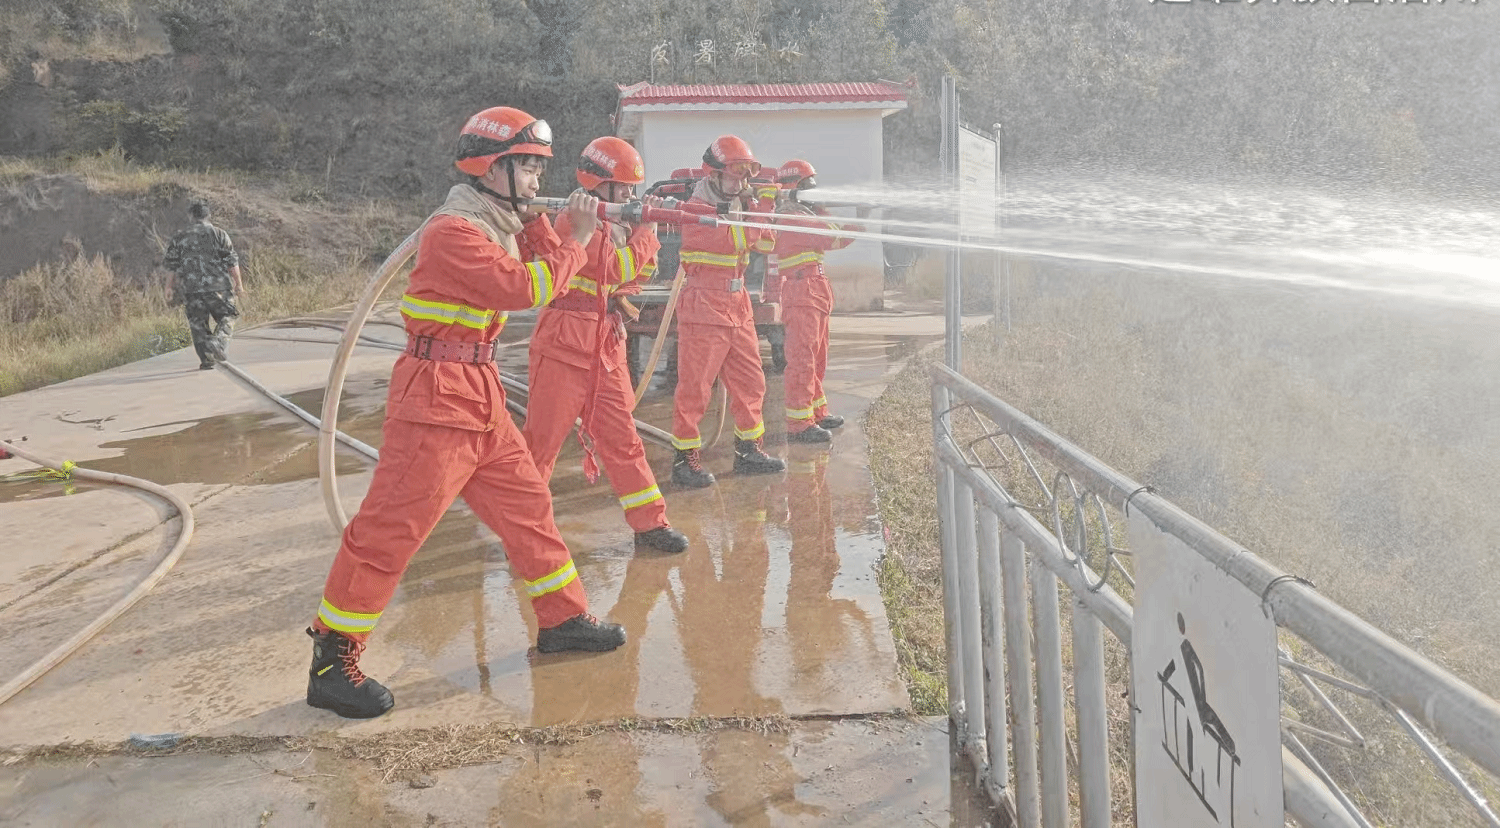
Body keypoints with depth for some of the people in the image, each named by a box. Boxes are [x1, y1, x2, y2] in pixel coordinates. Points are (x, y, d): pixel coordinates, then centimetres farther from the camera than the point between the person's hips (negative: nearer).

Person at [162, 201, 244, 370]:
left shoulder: (180, 237, 10)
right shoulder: (219, 234, 3)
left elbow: (171, 265, 9)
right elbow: (232, 261, -2)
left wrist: (170, 288, 15)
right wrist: (238, 284, 2)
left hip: (191, 290, 2)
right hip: (218, 286, -2)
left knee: (198, 324, 9)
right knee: (226, 319, 8)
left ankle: (205, 360, 5)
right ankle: (218, 344, -20)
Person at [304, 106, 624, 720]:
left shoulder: (499, 222, 16)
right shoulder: (455, 231, -15)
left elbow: (540, 273, 16)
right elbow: (522, 289, -20)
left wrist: (556, 227, 3)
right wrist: (575, 240, -10)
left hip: (481, 398, 10)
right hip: (436, 397, -10)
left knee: (527, 504, 15)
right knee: (391, 527, -6)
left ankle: (562, 620, 27)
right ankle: (331, 663, 3)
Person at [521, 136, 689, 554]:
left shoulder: (617, 226, 15)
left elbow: (635, 278, 17)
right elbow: (616, 269, -19)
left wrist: (645, 235, 4)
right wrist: (647, 229, -9)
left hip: (607, 349, 8)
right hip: (564, 347, -8)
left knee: (621, 438, 8)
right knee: (542, 438, 0)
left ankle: (650, 523, 12)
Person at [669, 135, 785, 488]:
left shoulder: (739, 205, 15)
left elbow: (766, 244, 9)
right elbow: (738, 241, -21)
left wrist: (765, 204, -1)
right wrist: (761, 207, -16)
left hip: (738, 306, 8)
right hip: (704, 307, -8)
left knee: (750, 382, 12)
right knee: (695, 387, -5)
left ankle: (749, 451, 23)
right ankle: (685, 459, 3)